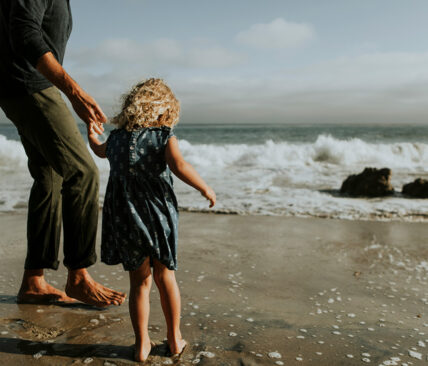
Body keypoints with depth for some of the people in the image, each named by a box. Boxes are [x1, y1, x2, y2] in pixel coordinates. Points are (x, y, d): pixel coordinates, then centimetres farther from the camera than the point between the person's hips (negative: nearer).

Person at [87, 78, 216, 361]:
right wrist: (205, 188, -10)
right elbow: (179, 165, -23)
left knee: (140, 282, 12)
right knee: (165, 277, 14)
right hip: (158, 217, -2)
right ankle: (175, 338, 27)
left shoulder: (116, 137, 8)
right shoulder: (164, 135, -6)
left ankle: (142, 344, 20)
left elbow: (101, 151, 31)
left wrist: (92, 135, 52)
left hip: (126, 220, 3)